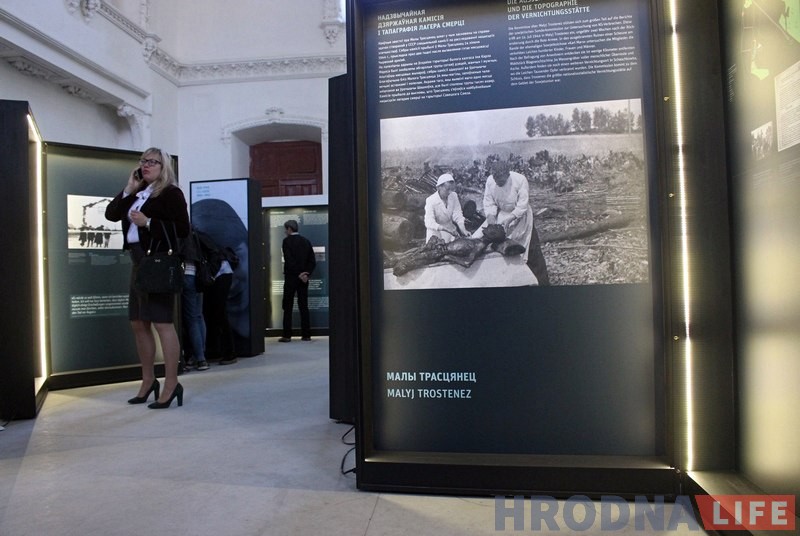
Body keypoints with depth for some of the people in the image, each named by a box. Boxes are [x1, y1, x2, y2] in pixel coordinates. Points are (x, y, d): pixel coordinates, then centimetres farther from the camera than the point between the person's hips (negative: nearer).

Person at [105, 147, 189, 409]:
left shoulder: (170, 192, -5)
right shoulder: (138, 193, 19)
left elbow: (182, 229, -13)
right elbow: (111, 214, 15)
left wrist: (148, 222, -16)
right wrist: (129, 189, 7)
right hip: (138, 262, 9)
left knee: (163, 323, -9)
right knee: (138, 324, 11)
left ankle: (172, 384, -4)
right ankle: (148, 380, 23)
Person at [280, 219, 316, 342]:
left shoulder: (287, 241, -7)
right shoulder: (306, 241, 9)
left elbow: (289, 260, -15)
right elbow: (313, 261, 5)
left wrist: (299, 274, -11)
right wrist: (307, 273, 1)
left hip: (290, 278, -5)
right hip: (303, 278, 5)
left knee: (288, 307, 1)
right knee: (304, 307, 7)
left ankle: (287, 335, 0)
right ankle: (306, 334, 7)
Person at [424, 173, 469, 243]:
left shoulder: (454, 196, -8)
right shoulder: (431, 200, -21)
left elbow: (458, 215, -9)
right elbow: (429, 223, -31)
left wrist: (463, 230, -26)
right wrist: (446, 229, -42)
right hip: (436, 232, -3)